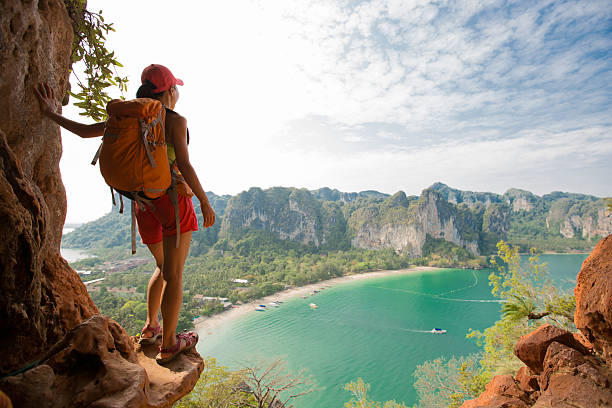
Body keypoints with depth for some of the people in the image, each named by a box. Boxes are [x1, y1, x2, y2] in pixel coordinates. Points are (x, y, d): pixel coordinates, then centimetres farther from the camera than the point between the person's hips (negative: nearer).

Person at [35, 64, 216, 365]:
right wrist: (204, 202, -10)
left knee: (163, 267, 24)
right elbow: (185, 165, -15)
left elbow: (85, 131, 13)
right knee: (173, 274, 2)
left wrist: (52, 114, 31)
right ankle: (168, 345, 12)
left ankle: (150, 327, 31)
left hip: (142, 202, 7)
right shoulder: (175, 120, -7)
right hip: (173, 198, -6)